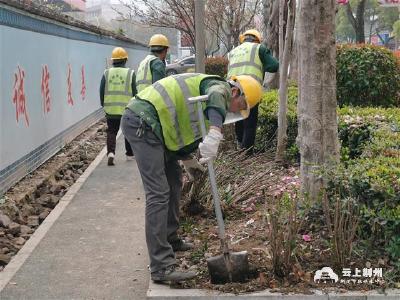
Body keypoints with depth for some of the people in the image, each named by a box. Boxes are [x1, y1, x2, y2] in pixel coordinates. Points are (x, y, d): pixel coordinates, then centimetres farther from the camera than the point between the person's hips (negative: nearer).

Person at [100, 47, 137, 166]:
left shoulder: (107, 73, 1)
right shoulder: (130, 73, -3)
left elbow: (102, 91, 4)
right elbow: (135, 92, 0)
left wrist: (104, 105, 17)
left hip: (110, 109, 1)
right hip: (127, 108, -1)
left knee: (111, 131, 10)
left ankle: (111, 152, -11)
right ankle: (130, 154, 26)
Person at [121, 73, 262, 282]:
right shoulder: (220, 87, -5)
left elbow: (184, 134, 28)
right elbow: (215, 98, -31)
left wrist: (187, 160, 17)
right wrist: (215, 132, -44)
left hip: (146, 124, 11)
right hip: (142, 122, -11)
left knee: (174, 179, 23)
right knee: (158, 194, -14)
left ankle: (170, 240, 38)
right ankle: (161, 267, -15)